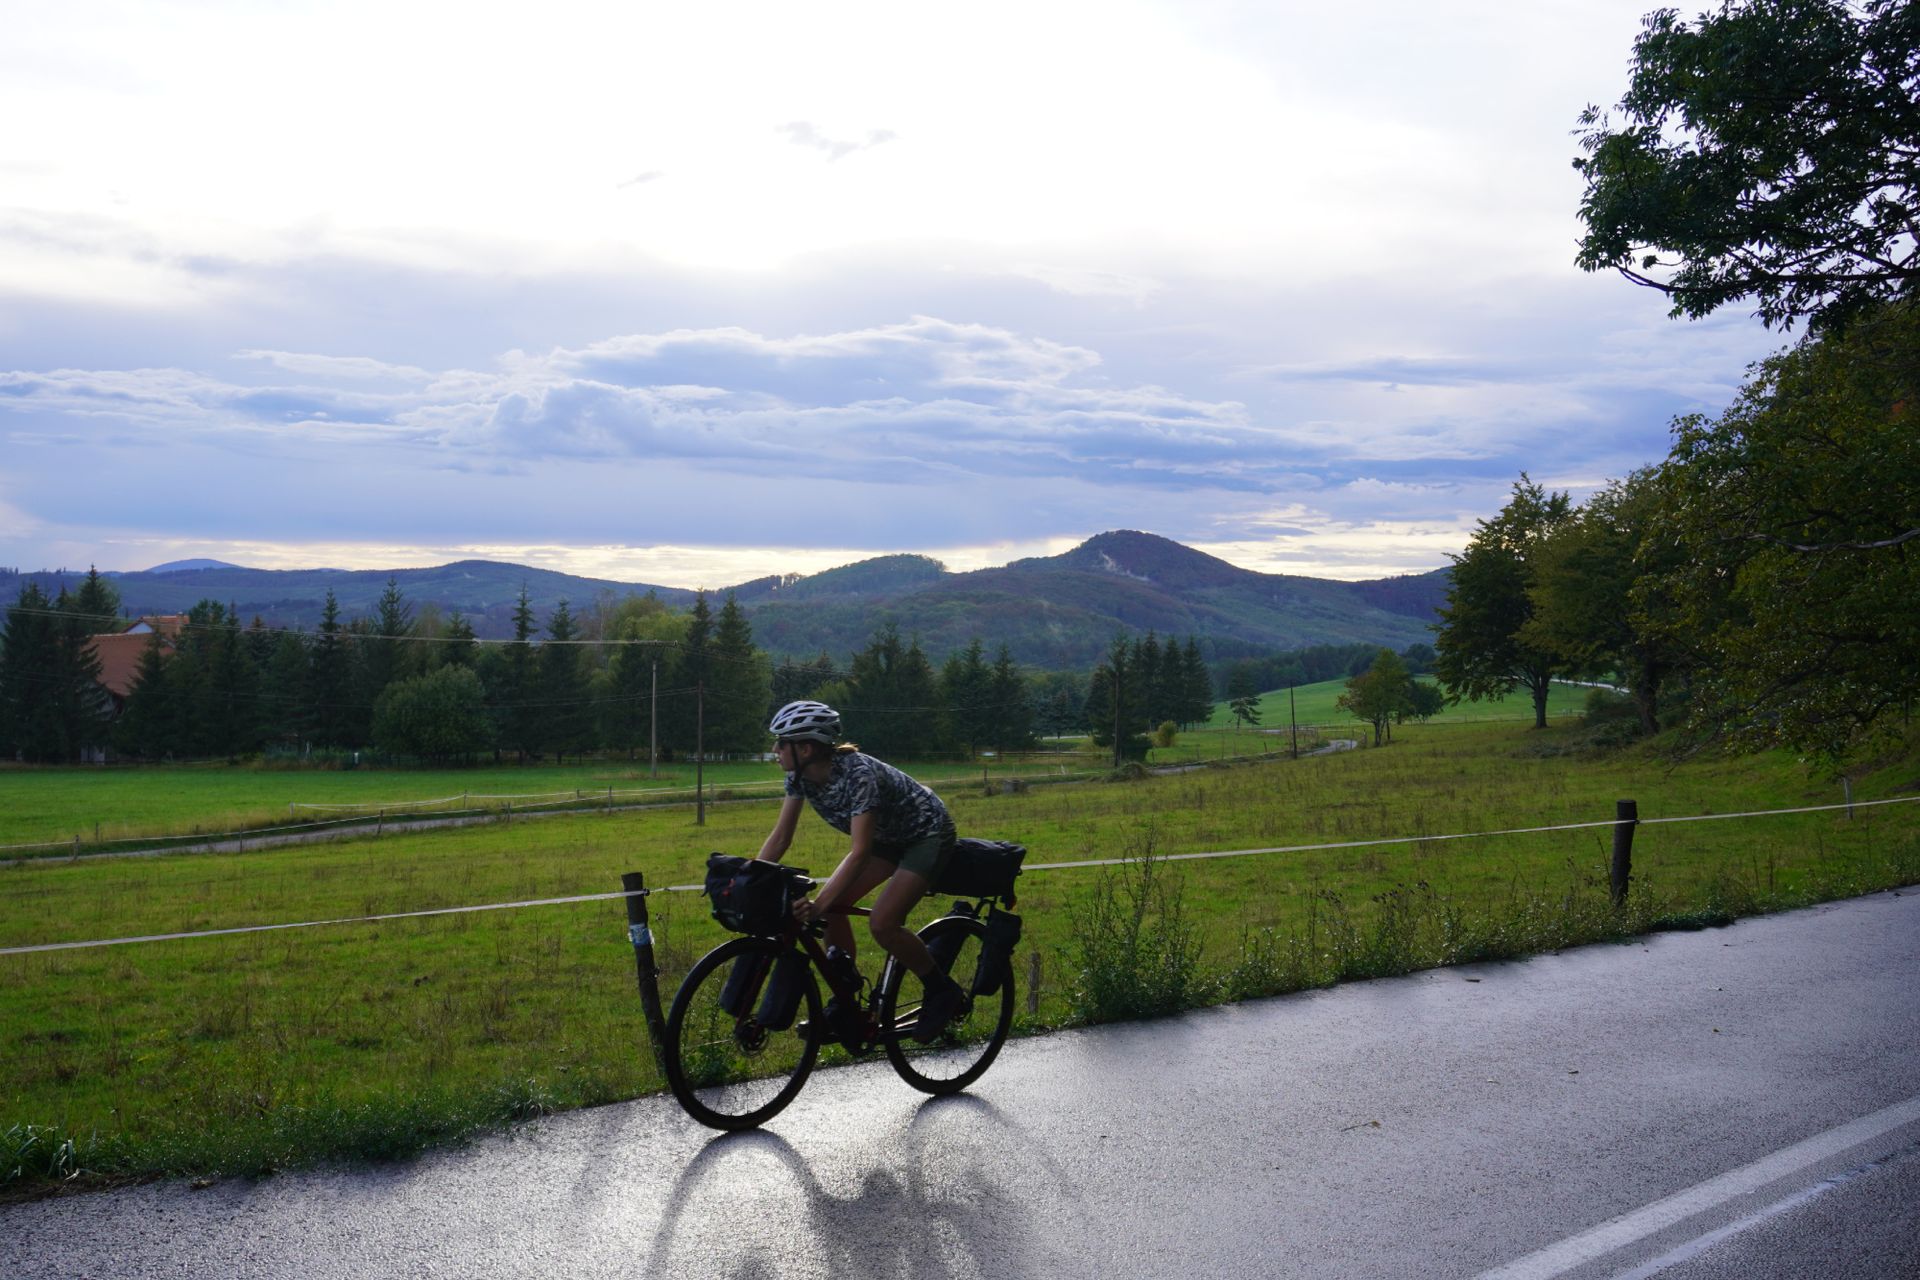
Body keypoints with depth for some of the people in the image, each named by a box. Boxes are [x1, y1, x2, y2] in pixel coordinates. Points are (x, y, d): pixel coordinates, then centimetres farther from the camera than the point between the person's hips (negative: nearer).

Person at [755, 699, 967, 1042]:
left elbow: (860, 852, -41)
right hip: (887, 837, 8)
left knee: (882, 924, -22)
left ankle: (943, 992, 0)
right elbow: (781, 836, -7)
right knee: (831, 905, -8)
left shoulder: (857, 774, -36)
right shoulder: (800, 776, -12)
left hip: (928, 835, -8)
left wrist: (819, 905, -48)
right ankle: (845, 1004, 5)